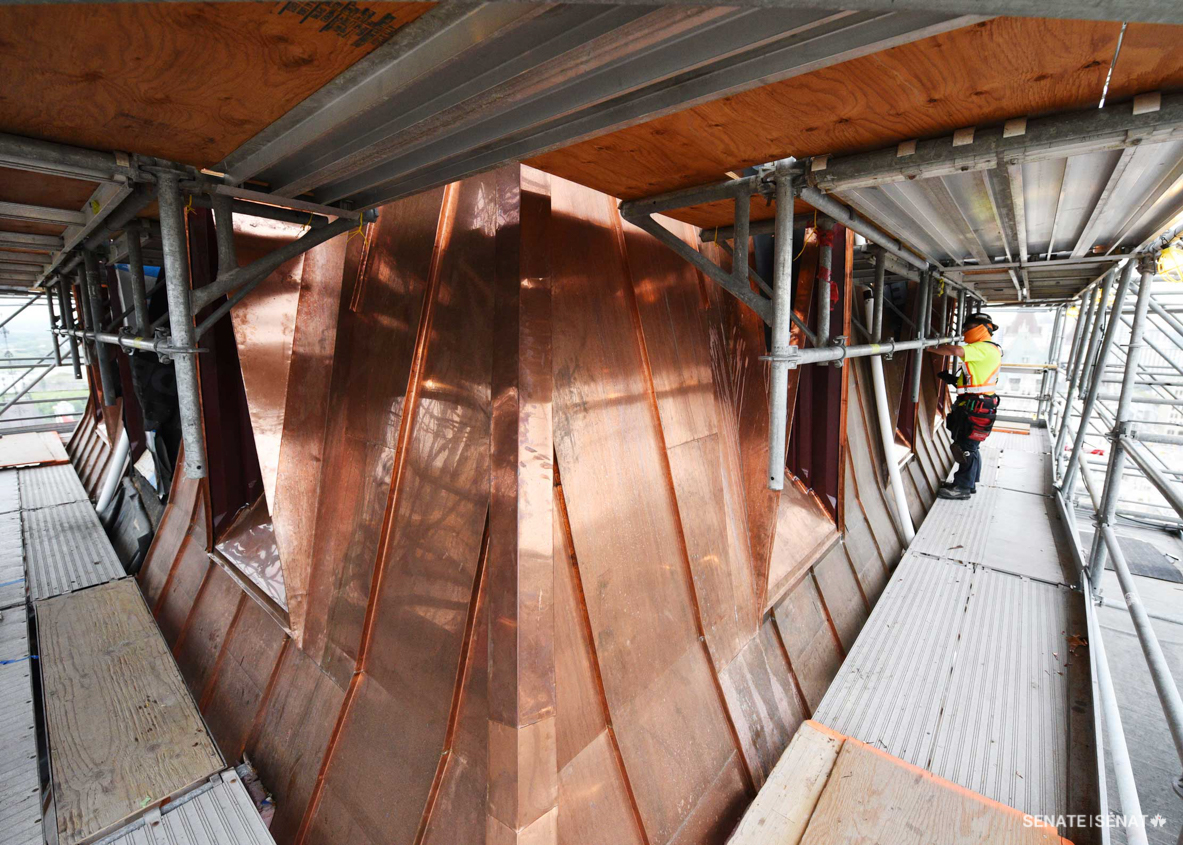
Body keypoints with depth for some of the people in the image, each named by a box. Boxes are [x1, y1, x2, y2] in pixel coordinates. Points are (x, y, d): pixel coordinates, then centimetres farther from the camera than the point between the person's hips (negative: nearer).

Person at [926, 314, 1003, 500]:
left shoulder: (986, 348, -12)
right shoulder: (981, 351, 19)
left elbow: (956, 350, -27)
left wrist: (929, 347, -18)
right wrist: (955, 380, 7)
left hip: (977, 407, -10)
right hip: (972, 405, 10)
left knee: (966, 447, -4)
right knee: (969, 446, 17)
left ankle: (963, 487, 4)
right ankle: (969, 482, 27)